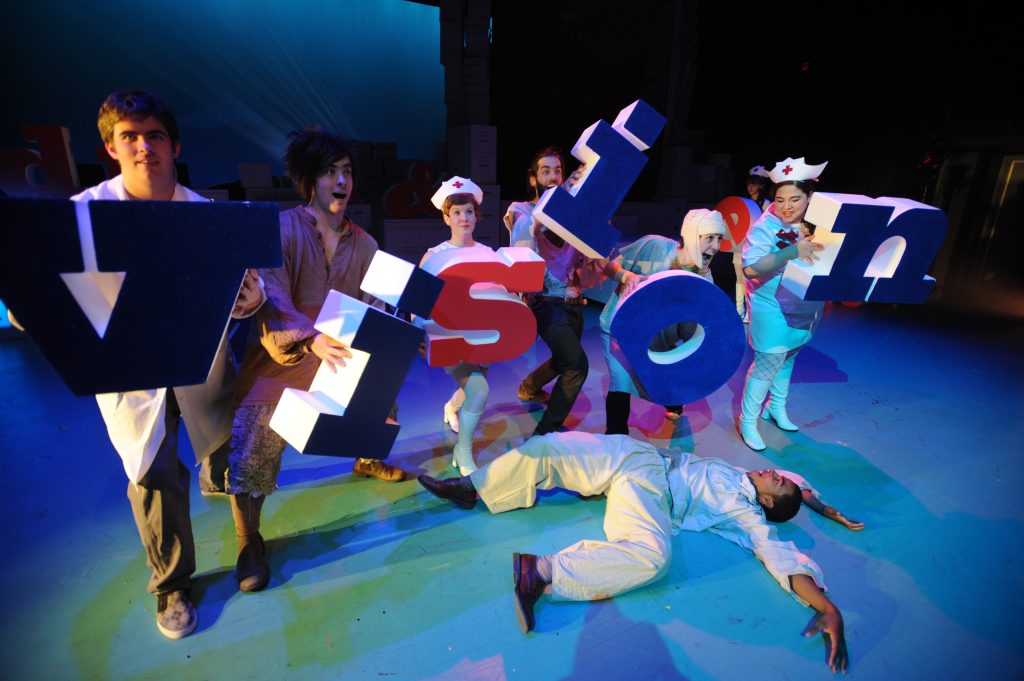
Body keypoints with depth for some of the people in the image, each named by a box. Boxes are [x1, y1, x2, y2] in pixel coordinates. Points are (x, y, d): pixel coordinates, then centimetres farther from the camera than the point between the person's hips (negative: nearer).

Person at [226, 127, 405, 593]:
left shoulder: (363, 244, 5)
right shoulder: (279, 229, -10)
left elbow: (374, 306, 1)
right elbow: (272, 302, -22)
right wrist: (311, 340, -39)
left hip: (341, 357, 5)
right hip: (281, 360, -4)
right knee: (252, 452, -13)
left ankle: (366, 460, 34)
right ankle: (249, 542, 14)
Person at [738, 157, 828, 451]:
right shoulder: (765, 227, -17)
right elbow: (750, 268, -30)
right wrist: (792, 251, -39)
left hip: (804, 309, 6)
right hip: (772, 311, -6)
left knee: (787, 359, 21)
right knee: (767, 365, -1)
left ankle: (776, 408, 41)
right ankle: (748, 421, 16)